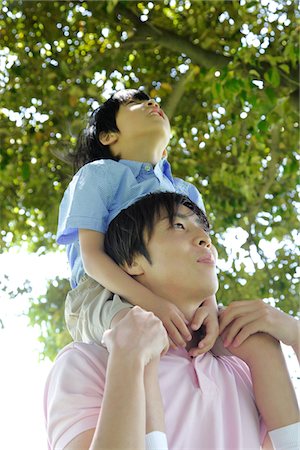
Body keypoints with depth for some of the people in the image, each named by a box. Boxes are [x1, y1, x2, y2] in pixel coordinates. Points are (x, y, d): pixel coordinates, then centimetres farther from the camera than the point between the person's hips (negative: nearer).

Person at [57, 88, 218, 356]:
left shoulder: (187, 192, 27)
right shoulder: (100, 173, 12)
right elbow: (91, 255, -3)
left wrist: (209, 303, -14)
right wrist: (150, 302, -21)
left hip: (178, 301, 5)